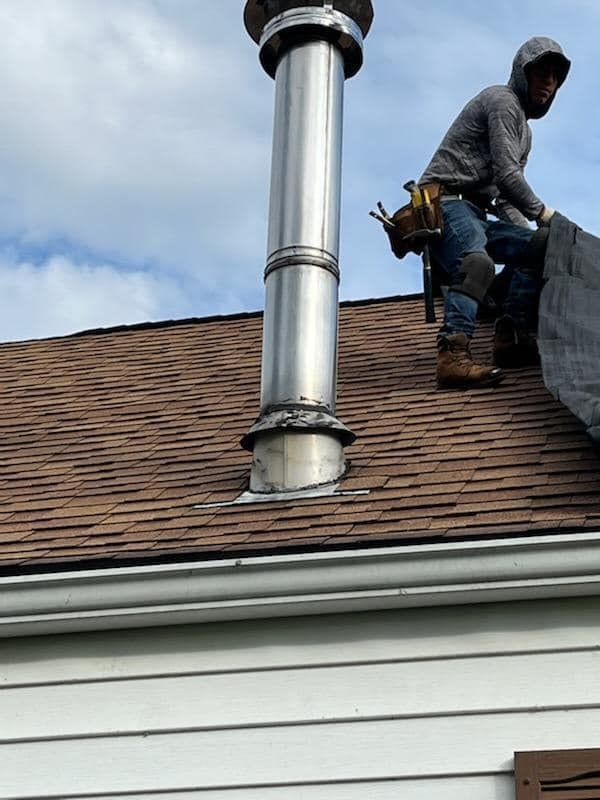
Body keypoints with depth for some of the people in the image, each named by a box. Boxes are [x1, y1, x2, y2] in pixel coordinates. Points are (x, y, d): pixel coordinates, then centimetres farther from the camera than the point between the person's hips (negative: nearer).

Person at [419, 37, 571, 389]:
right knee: (477, 263, -35)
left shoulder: (524, 131, 31)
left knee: (537, 243, -4)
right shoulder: (502, 101, -2)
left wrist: (526, 227, 12)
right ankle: (454, 356, -51)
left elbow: (502, 199, 29)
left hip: (474, 214, 10)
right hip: (445, 200, -10)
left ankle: (512, 337, -12)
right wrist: (541, 212, 0)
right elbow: (506, 174, -12)